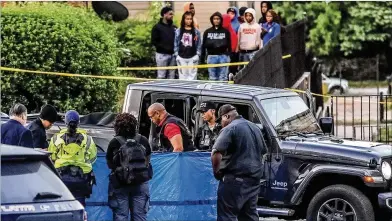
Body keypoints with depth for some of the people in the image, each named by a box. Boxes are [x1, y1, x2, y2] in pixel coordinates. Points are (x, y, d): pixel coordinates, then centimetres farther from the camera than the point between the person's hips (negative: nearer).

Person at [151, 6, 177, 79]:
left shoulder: (174, 27, 15)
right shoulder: (157, 27, -1)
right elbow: (154, 41, -7)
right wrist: (164, 47, -16)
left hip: (172, 55, 5)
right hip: (162, 55, -5)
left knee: (172, 76, 6)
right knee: (161, 76, -5)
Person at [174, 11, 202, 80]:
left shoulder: (196, 32, 4)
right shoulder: (178, 31, 5)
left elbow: (199, 44, 5)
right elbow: (175, 44, 6)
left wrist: (197, 55, -2)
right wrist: (176, 55, 0)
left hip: (193, 58, -1)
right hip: (181, 58, 1)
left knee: (192, 76, -2)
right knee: (182, 76, 3)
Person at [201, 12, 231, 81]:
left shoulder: (226, 31, 5)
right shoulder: (207, 32, 9)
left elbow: (229, 45, 5)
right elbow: (203, 46, 10)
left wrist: (229, 54, -3)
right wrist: (202, 58, 7)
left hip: (223, 56, -2)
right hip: (211, 57, 2)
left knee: (223, 78, -2)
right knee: (212, 78, 5)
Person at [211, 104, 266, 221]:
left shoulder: (230, 129, -12)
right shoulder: (256, 128, 16)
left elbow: (216, 153, -21)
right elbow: (263, 151, 28)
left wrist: (216, 172, -8)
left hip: (236, 179, -8)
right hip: (254, 179, 8)